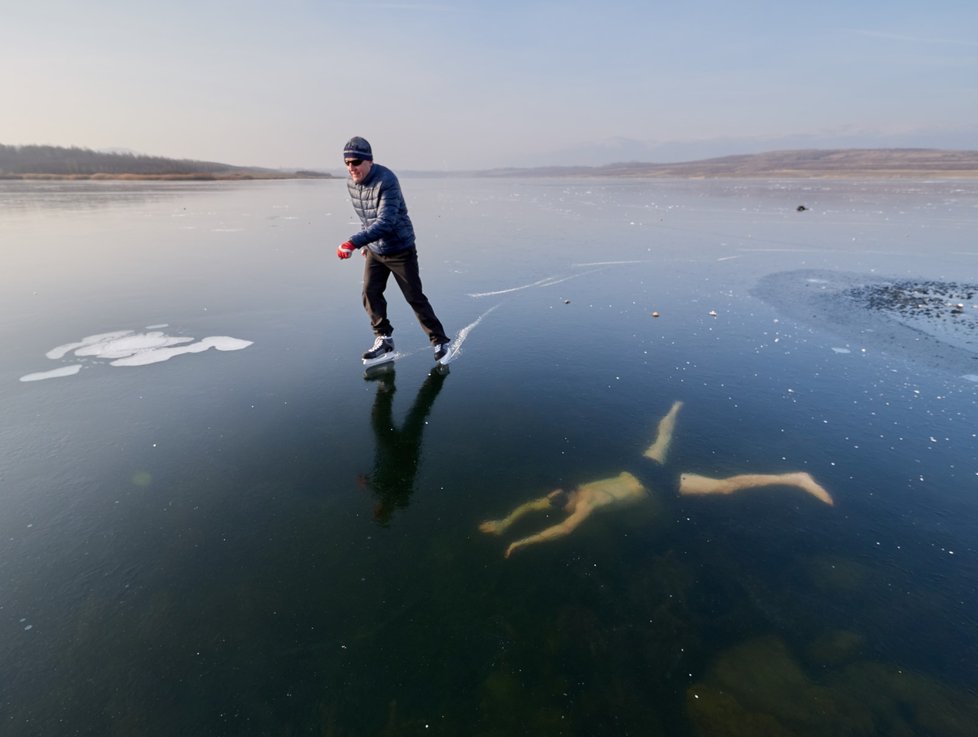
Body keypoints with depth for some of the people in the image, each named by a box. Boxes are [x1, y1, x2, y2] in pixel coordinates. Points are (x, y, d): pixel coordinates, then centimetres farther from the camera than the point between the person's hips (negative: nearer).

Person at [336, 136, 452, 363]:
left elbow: (386, 222, -34)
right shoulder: (351, 184, -1)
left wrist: (355, 242, -41)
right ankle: (384, 339, 18)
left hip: (401, 249, -6)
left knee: (415, 298, -1)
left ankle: (440, 342, 12)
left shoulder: (386, 181, -25)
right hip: (374, 251, 7)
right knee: (370, 294, 1)